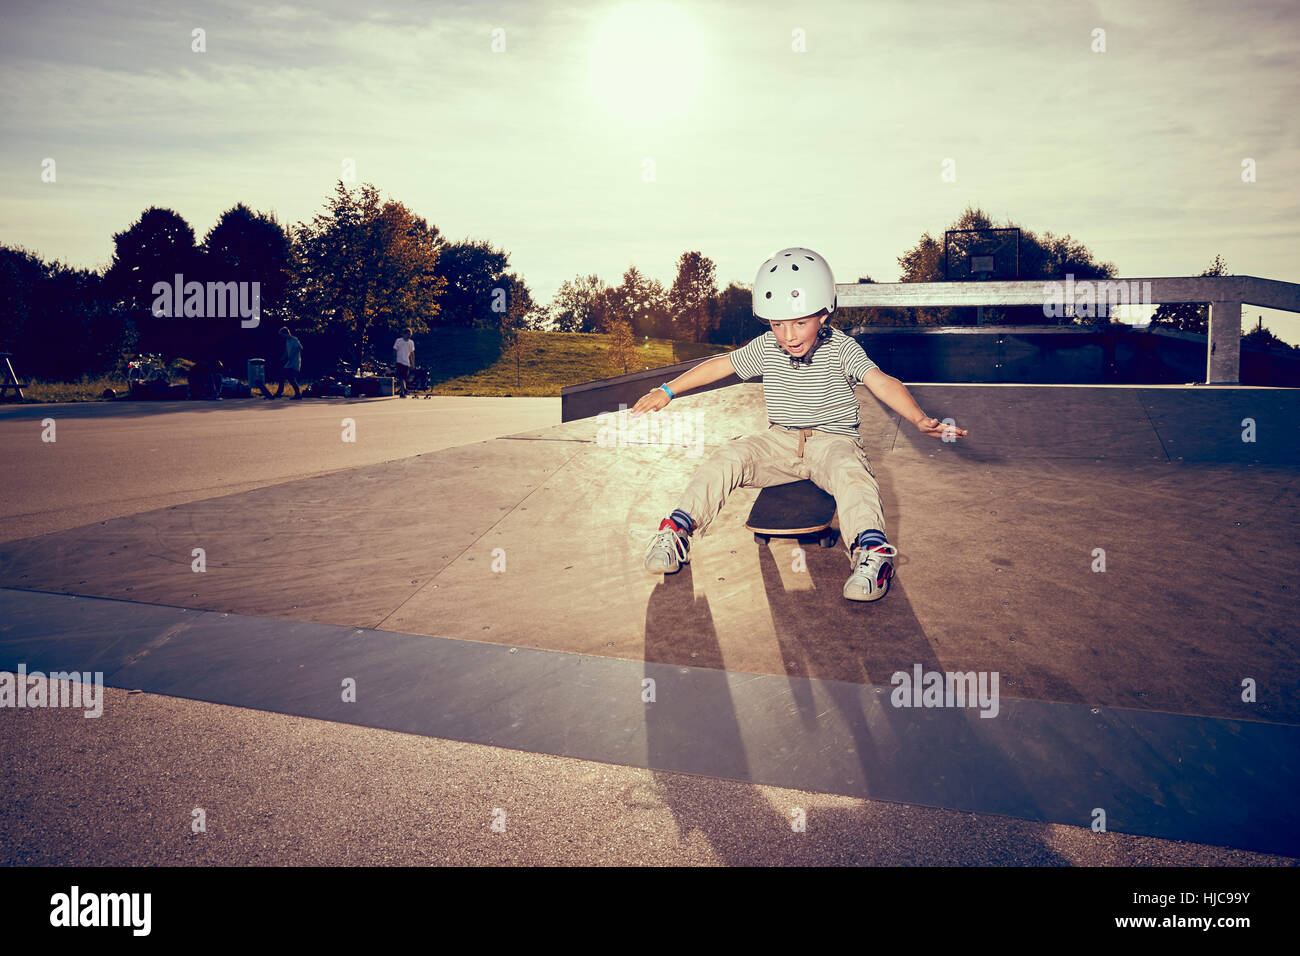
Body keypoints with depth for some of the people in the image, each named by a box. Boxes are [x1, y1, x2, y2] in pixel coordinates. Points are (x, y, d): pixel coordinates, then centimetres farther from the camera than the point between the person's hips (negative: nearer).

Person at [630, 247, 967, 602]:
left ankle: (871, 550, -54)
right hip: (781, 441, 4)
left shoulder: (840, 347, -10)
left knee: (848, 471, -38)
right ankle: (677, 529, -20)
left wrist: (919, 418, -40)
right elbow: (720, 365, 12)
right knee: (728, 458, -21)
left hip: (833, 439, -3)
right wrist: (666, 391, 13)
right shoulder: (766, 347, 2)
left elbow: (882, 382, -22)